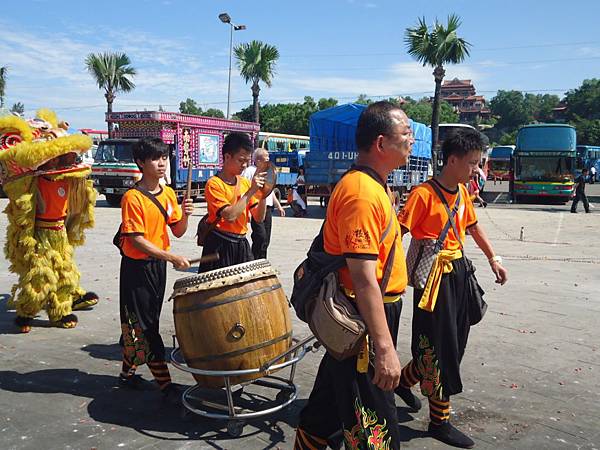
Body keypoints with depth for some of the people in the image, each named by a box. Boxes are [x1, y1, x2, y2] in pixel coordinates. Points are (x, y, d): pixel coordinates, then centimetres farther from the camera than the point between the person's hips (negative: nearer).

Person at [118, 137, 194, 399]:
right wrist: (172, 257, -25)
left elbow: (178, 232, 6)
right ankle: (164, 382, 6)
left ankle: (128, 372, 32)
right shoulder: (132, 198, -16)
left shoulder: (169, 194, 5)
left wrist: (185, 215, -15)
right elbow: (137, 240, -19)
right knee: (144, 326, 1)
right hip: (137, 266, -7)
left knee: (142, 323, 16)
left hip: (159, 265, 7)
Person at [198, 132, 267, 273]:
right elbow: (230, 215, -23)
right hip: (219, 246, -6)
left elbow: (259, 218, 6)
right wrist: (251, 191, -20)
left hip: (242, 245, 6)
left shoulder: (245, 182, 8)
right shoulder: (214, 184, -10)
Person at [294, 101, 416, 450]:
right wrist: (385, 348, -27)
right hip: (365, 320, -10)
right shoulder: (362, 193, -23)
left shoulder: (374, 186, 11)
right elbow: (363, 279, -27)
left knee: (332, 400, 24)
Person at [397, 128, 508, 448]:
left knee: (455, 341, 17)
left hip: (458, 271, 9)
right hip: (435, 276, -9)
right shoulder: (424, 194, -18)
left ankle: (405, 380, 37)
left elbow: (473, 226, 22)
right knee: (440, 347, 0)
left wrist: (493, 258, 23)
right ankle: (440, 421, 19)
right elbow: (399, 232, -21)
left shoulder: (462, 191, 8)